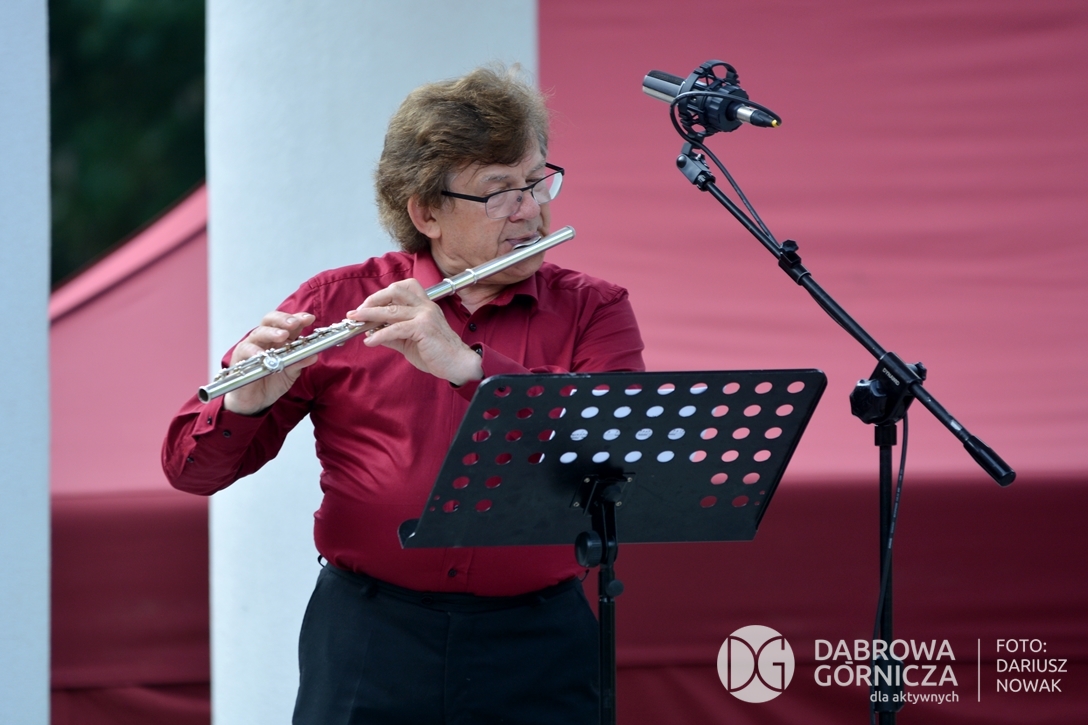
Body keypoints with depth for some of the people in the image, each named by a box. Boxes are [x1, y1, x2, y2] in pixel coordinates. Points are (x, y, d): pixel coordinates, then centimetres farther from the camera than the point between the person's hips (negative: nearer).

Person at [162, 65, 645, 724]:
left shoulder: (592, 311, 6)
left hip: (537, 651, 0)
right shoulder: (337, 301, 5)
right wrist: (244, 404, -19)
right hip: (366, 645, 0)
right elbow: (191, 468, 3)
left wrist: (466, 364, -22)